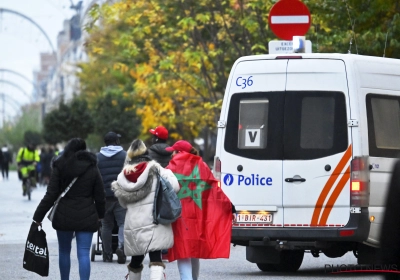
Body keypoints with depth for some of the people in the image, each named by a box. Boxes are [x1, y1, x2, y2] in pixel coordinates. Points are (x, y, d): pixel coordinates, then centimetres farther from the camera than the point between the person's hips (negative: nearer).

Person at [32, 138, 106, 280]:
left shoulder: (60, 167, -4)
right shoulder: (92, 168, 0)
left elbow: (51, 194, -8)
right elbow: (100, 196, 4)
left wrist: (38, 215, -4)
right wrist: (100, 214, 21)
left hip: (64, 216, 0)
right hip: (87, 217, 0)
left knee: (64, 251, 16)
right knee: (84, 253, -3)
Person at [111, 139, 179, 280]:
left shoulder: (123, 176, 10)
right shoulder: (154, 169, -2)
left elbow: (123, 203, 16)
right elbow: (174, 186, -10)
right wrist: (168, 173, 8)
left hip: (133, 224, 4)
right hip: (153, 221, -4)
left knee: (136, 260, 19)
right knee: (156, 259, -10)